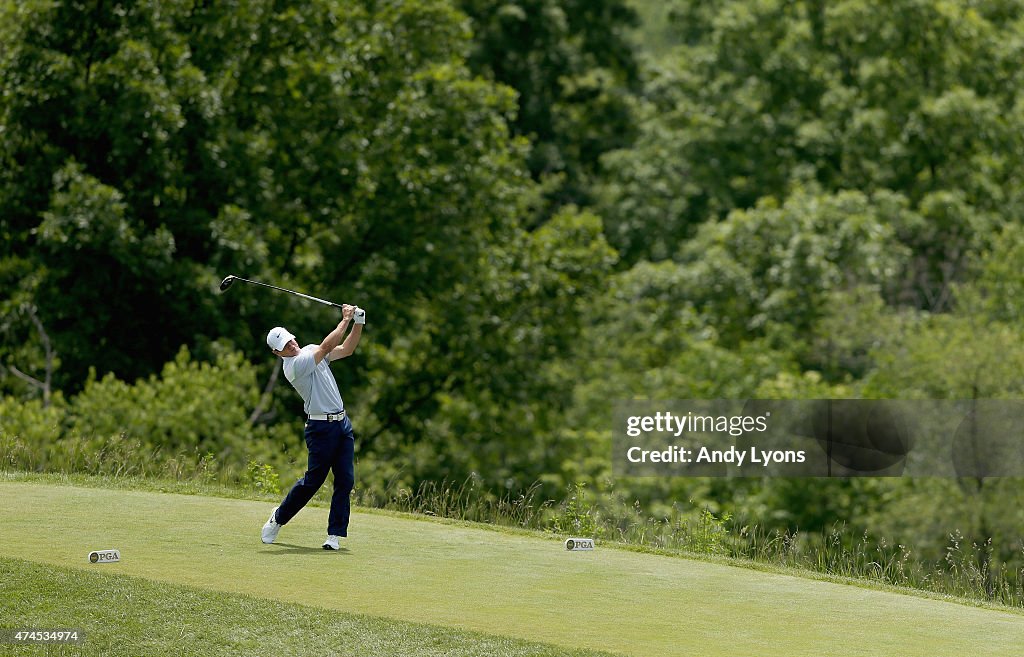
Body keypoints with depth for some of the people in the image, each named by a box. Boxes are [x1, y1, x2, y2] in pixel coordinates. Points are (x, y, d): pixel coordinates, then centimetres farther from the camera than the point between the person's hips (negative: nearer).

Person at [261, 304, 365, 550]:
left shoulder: (310, 351, 12)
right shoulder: (293, 365, -15)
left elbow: (346, 349, 15)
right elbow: (327, 347, -22)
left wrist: (359, 322, 1)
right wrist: (345, 320, -15)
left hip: (342, 422, 7)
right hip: (321, 426, -7)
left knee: (345, 480, -2)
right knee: (313, 481, -1)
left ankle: (334, 534, 1)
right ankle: (279, 517, 22)